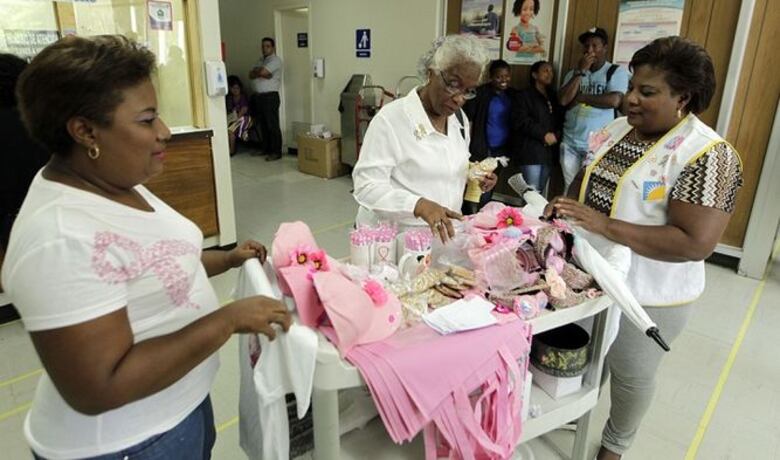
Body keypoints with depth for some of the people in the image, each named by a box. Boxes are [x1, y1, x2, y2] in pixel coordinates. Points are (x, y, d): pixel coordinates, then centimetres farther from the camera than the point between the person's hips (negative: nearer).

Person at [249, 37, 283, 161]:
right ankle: (265, 148, 23)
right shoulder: (260, 61, 19)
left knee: (273, 125, -6)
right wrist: (261, 73, -10)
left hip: (270, 96, -8)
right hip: (258, 96, 8)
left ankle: (276, 152, -3)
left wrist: (257, 71, 2)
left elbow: (262, 72, -19)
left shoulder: (275, 60, -7)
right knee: (262, 125, 13)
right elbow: (251, 75, 7)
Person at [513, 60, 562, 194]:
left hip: (549, 151, 6)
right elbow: (520, 121, -10)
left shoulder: (553, 96, 21)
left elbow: (559, 119, 21)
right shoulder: (525, 95, 2)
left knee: (541, 192, 7)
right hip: (532, 151, -6)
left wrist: (556, 134, -1)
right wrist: (543, 134, -14)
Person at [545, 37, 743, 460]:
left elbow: (696, 242, -29)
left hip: (647, 293, -6)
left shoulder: (707, 155, -22)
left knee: (630, 374, 16)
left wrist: (604, 225, -33)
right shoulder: (618, 129, 0)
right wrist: (565, 206, -7)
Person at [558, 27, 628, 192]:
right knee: (570, 189, 10)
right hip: (570, 143, 4)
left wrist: (580, 97, -8)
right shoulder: (574, 73, 13)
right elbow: (563, 100, -3)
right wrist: (581, 71, -7)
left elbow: (614, 100, -17)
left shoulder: (616, 71, 0)